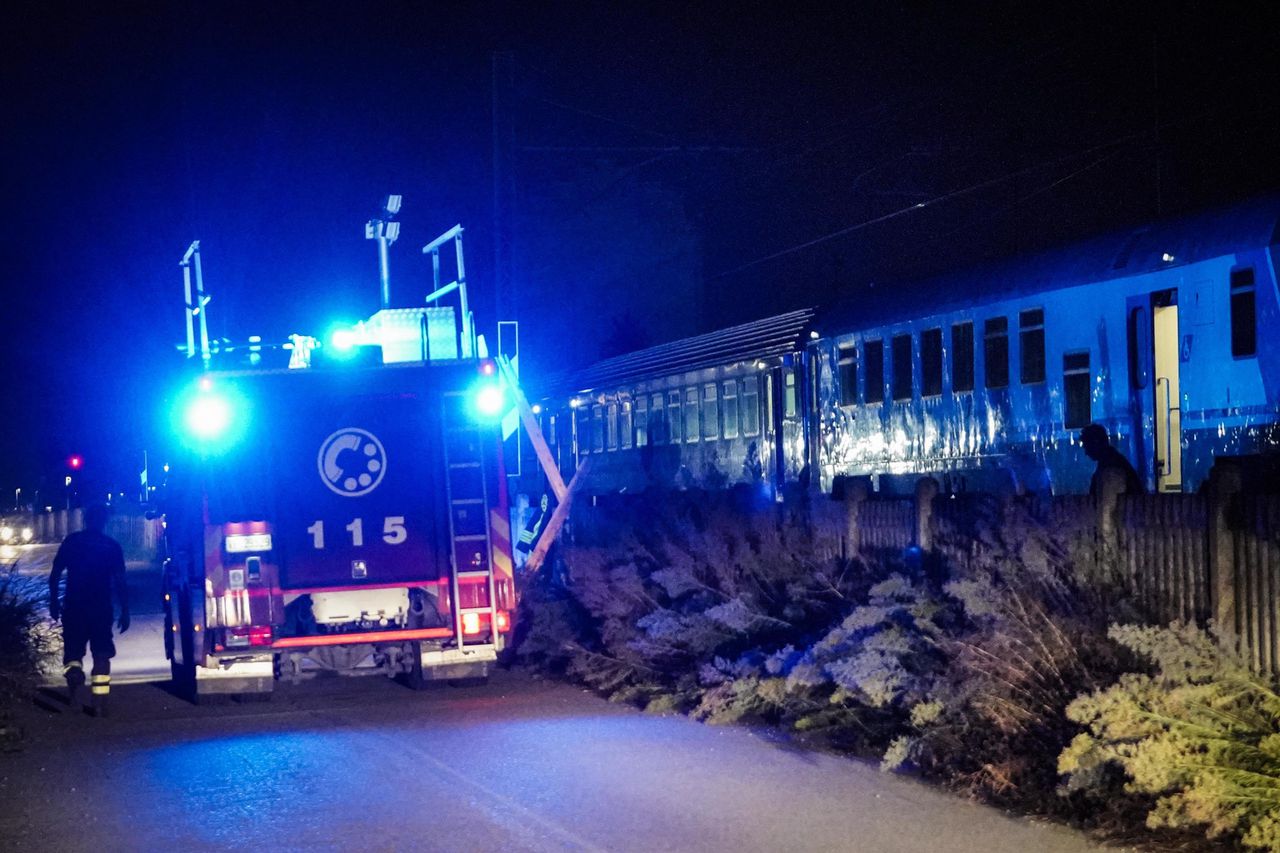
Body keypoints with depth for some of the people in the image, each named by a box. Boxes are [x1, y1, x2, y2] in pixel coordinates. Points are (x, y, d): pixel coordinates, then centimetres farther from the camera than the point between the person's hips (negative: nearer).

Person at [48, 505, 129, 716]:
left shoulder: (71, 542, 1)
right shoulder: (112, 546, 0)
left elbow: (55, 575, 0)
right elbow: (120, 582, -3)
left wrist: (53, 601, 11)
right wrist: (125, 611, 1)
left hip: (74, 607, 0)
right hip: (101, 609, 0)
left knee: (73, 651, 11)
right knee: (101, 655, 8)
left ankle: (75, 677, -21)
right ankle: (100, 703, 1)